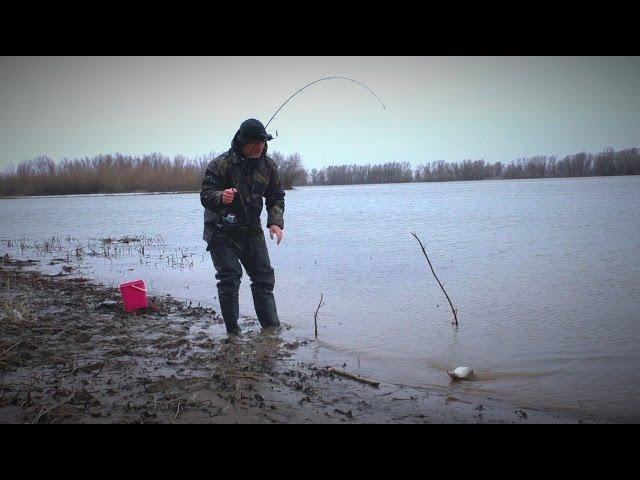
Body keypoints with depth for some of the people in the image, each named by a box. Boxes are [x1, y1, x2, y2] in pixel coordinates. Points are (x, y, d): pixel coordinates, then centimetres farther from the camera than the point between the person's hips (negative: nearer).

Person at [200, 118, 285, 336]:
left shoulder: (268, 165, -3)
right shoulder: (220, 165, -17)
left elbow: (276, 197, 5)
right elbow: (205, 195, -18)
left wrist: (275, 222, -11)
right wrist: (221, 197, -41)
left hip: (252, 230, 5)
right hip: (221, 232, -5)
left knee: (264, 278, 8)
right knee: (229, 279, -7)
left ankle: (272, 328, 19)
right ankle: (233, 331, 6)